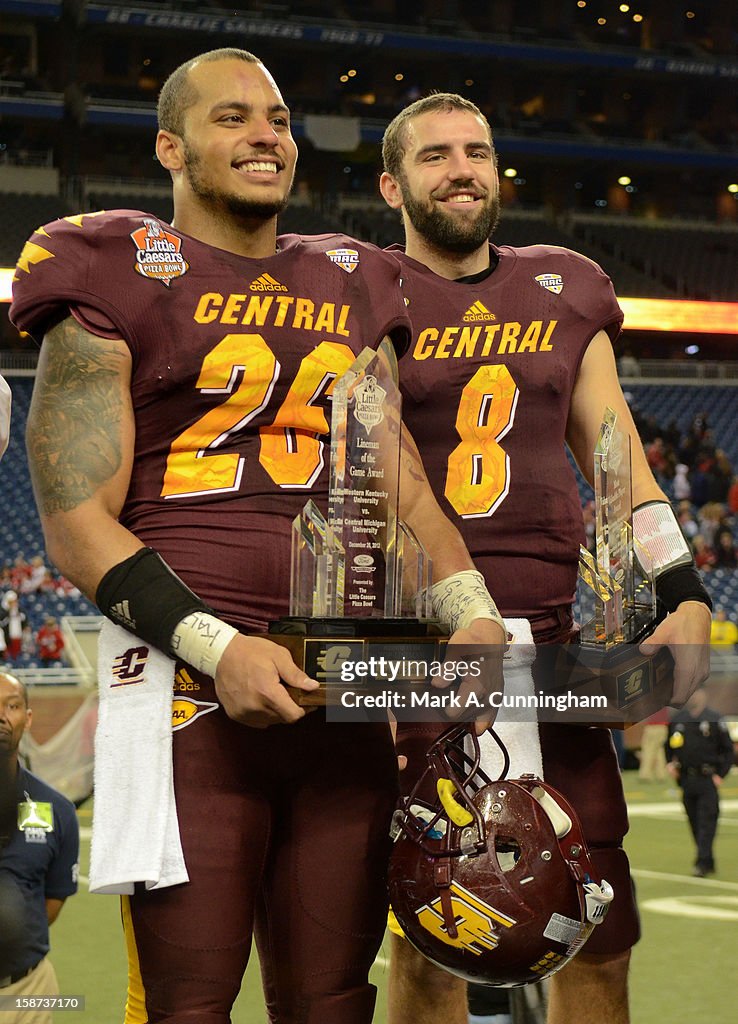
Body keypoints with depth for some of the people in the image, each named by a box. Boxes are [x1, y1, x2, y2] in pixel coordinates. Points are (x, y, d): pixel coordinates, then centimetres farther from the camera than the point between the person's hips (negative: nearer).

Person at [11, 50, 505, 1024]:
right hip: (187, 685, -5)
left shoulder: (351, 288, 20)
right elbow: (78, 525, -5)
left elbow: (399, 482, 15)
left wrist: (471, 610, -4)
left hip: (345, 696, 5)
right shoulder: (116, 277, 2)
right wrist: (215, 646, -17)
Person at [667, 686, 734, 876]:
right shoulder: (677, 719, 7)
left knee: (707, 821, -10)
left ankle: (703, 862, -11)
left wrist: (720, 775, -8)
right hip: (687, 780, 4)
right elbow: (669, 746, 19)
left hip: (708, 780, -4)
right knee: (695, 823, 8)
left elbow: (728, 749, -1)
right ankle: (708, 862, 19)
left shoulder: (714, 719, -4)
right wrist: (670, 763, 2)